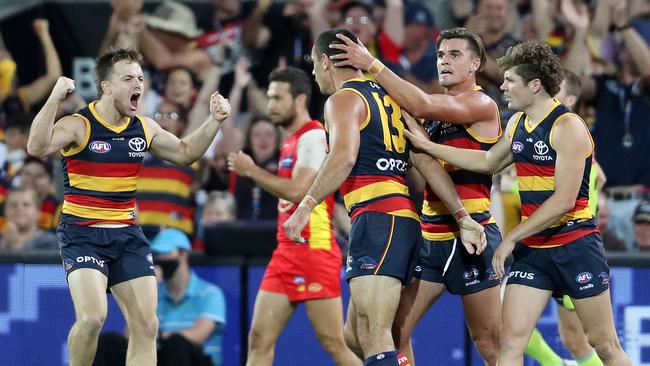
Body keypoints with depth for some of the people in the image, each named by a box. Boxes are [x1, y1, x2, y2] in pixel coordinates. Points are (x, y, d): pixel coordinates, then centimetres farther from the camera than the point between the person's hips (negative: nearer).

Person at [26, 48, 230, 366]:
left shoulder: (143, 128, 6)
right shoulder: (80, 125, -12)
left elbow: (185, 152, 22)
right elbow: (37, 147, -30)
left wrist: (214, 121, 8)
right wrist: (54, 98, -37)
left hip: (127, 234, 6)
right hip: (82, 234, -6)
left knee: (146, 325, 0)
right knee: (92, 317, -24)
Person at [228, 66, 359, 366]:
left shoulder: (313, 136, -10)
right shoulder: (291, 141, 18)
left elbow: (297, 190, -21)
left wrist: (252, 170, -13)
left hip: (313, 252, -9)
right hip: (286, 252, 9)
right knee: (259, 340, 2)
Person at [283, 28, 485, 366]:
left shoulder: (343, 99, -1)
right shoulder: (388, 97, 24)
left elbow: (344, 157, -20)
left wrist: (307, 206, -21)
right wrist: (461, 216, 15)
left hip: (377, 219, -9)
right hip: (405, 219, 9)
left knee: (374, 339, -18)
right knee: (354, 337, 15)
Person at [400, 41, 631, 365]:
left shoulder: (567, 126, -14)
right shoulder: (517, 123, 10)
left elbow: (564, 199, -19)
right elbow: (488, 162, 28)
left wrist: (512, 238, -16)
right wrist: (428, 146, 25)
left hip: (575, 245, -7)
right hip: (532, 250, 7)